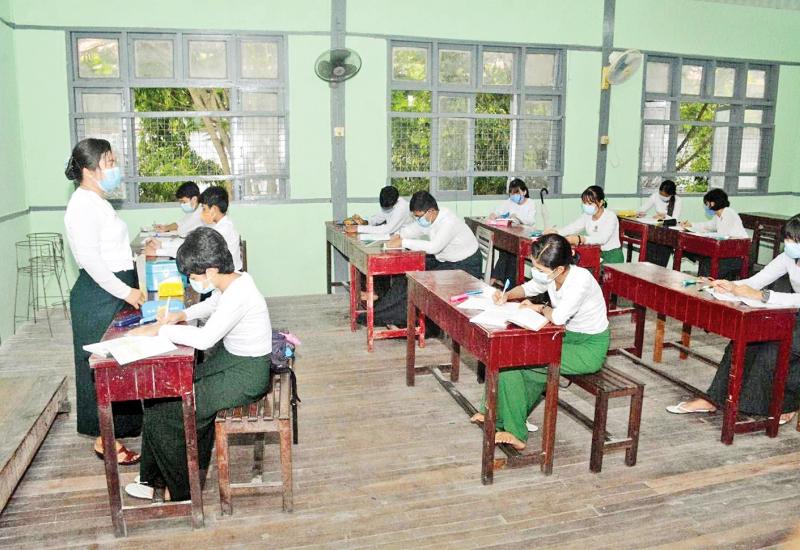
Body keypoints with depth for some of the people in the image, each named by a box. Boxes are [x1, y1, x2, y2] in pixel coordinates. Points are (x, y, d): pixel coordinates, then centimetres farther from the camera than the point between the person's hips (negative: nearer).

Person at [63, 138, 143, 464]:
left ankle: (114, 430, 31)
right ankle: (105, 440, 13)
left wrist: (130, 288, 17)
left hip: (114, 291, 10)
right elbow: (90, 260, -24)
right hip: (99, 296, -10)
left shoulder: (96, 202, 14)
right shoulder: (84, 206, -17)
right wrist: (126, 292, -21)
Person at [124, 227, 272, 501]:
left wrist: (159, 329, -22)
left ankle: (181, 487, 16)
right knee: (163, 392, 9)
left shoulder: (238, 295, -28)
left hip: (245, 378, -10)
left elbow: (205, 338, -34)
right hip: (230, 361, 10)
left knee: (162, 411, -5)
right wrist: (183, 314, 4)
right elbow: (212, 304, 22)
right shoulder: (232, 281, 1)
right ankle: (159, 477, 22)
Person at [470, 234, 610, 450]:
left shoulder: (580, 280, -28)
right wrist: (508, 295, -6)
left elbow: (558, 317, -38)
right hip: (568, 338, 8)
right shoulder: (551, 276, -6)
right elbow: (529, 288, 14)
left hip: (589, 349, -8)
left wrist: (540, 308, -17)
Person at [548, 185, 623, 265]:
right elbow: (573, 227, -6)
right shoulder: (587, 216, 5)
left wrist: (580, 239, -47)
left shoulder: (610, 216, -17)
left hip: (612, 255, -6)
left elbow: (602, 239, -32)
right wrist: (556, 232, -27)